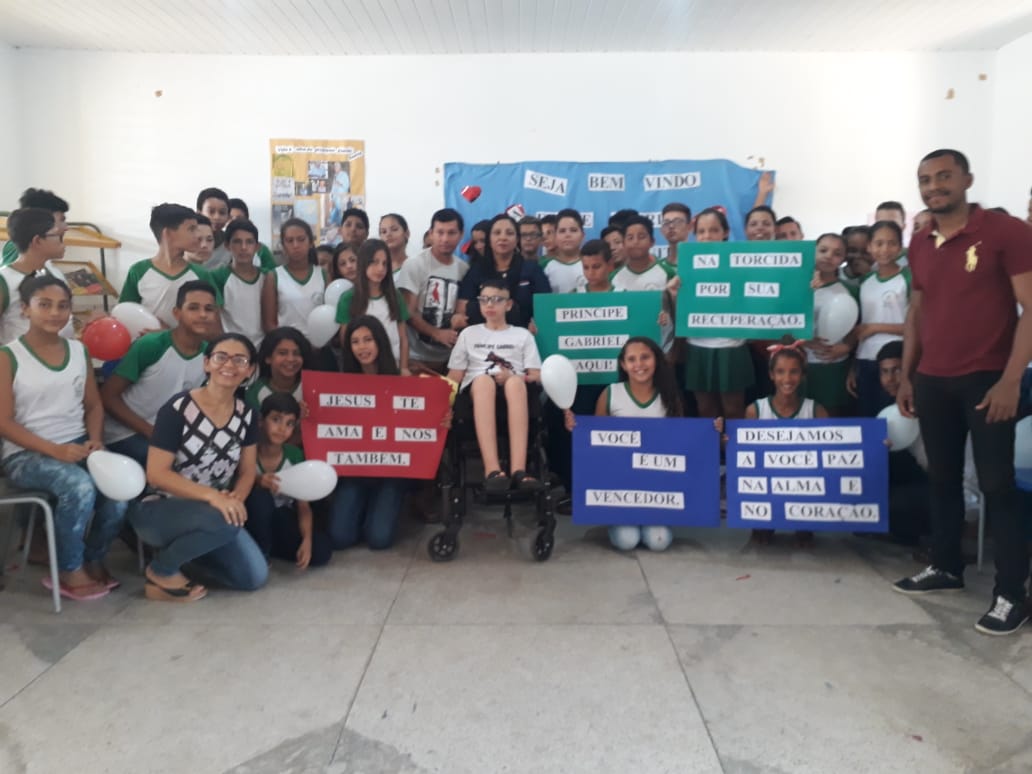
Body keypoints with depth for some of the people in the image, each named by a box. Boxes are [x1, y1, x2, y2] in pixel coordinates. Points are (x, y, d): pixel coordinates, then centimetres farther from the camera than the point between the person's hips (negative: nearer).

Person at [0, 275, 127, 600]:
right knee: (80, 486, -34)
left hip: (78, 446, 4)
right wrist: (54, 450, -20)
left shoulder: (79, 351, 10)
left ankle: (94, 559, 5)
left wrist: (96, 440, -7)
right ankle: (69, 572, -9)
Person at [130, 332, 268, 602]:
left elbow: (247, 472, 5)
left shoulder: (246, 414, 1)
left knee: (254, 577, -8)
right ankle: (162, 570, -7)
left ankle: (182, 549, 16)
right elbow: (156, 474, -19)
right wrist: (210, 495, -30)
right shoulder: (177, 409, -16)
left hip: (215, 513, 6)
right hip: (159, 511, -6)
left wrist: (236, 498, -17)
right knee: (225, 521, -36)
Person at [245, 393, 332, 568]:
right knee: (260, 494, -34)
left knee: (322, 550, -17)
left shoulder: (294, 455, -9)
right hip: (252, 522, -3)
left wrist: (307, 540, -24)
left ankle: (264, 545, 3)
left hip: (281, 521, 3)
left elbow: (303, 505, -9)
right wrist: (257, 481, -41)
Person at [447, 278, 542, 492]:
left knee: (515, 382, -39)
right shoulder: (469, 334, 27)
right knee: (483, 379, -39)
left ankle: (518, 469, -50)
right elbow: (453, 377, 16)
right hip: (475, 391, 0)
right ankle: (492, 470, -51)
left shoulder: (523, 335, 24)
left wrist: (513, 377, -10)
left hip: (515, 391, 0)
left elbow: (537, 376, 12)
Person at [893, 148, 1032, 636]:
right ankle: (945, 567, 26)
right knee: (942, 479, 13)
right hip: (932, 381, 6)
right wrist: (906, 375, 12)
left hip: (987, 379, -5)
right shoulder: (919, 245, 10)